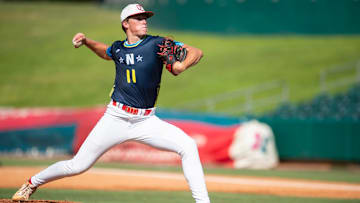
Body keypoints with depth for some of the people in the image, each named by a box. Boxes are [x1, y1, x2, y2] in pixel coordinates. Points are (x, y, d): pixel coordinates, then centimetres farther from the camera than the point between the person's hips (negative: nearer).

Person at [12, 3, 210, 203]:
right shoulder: (118, 48, 6)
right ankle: (33, 183, 25)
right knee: (77, 166, 1)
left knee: (188, 147, -21)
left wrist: (182, 65, -30)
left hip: (146, 121, -1)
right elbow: (105, 52, 32)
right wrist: (86, 41, 16)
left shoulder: (157, 44, -4)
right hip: (116, 118, 1)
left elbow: (196, 52, -10)